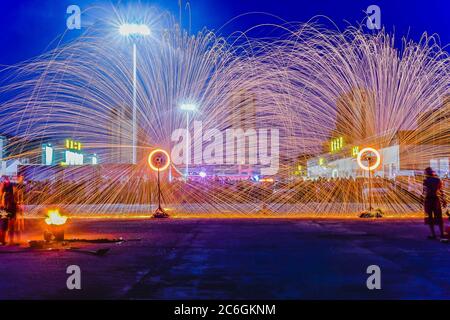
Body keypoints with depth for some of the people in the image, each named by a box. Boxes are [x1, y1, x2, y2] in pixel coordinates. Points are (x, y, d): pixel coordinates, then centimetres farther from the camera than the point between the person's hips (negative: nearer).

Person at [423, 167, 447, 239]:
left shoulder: (426, 181, -10)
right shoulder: (438, 180, 2)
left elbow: (425, 192, -14)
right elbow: (441, 191, 4)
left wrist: (424, 201, -7)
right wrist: (443, 201, 10)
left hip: (428, 199, -3)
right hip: (436, 199, 4)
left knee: (430, 217, 5)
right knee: (439, 217, 13)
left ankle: (433, 235, 4)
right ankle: (442, 234, 15)